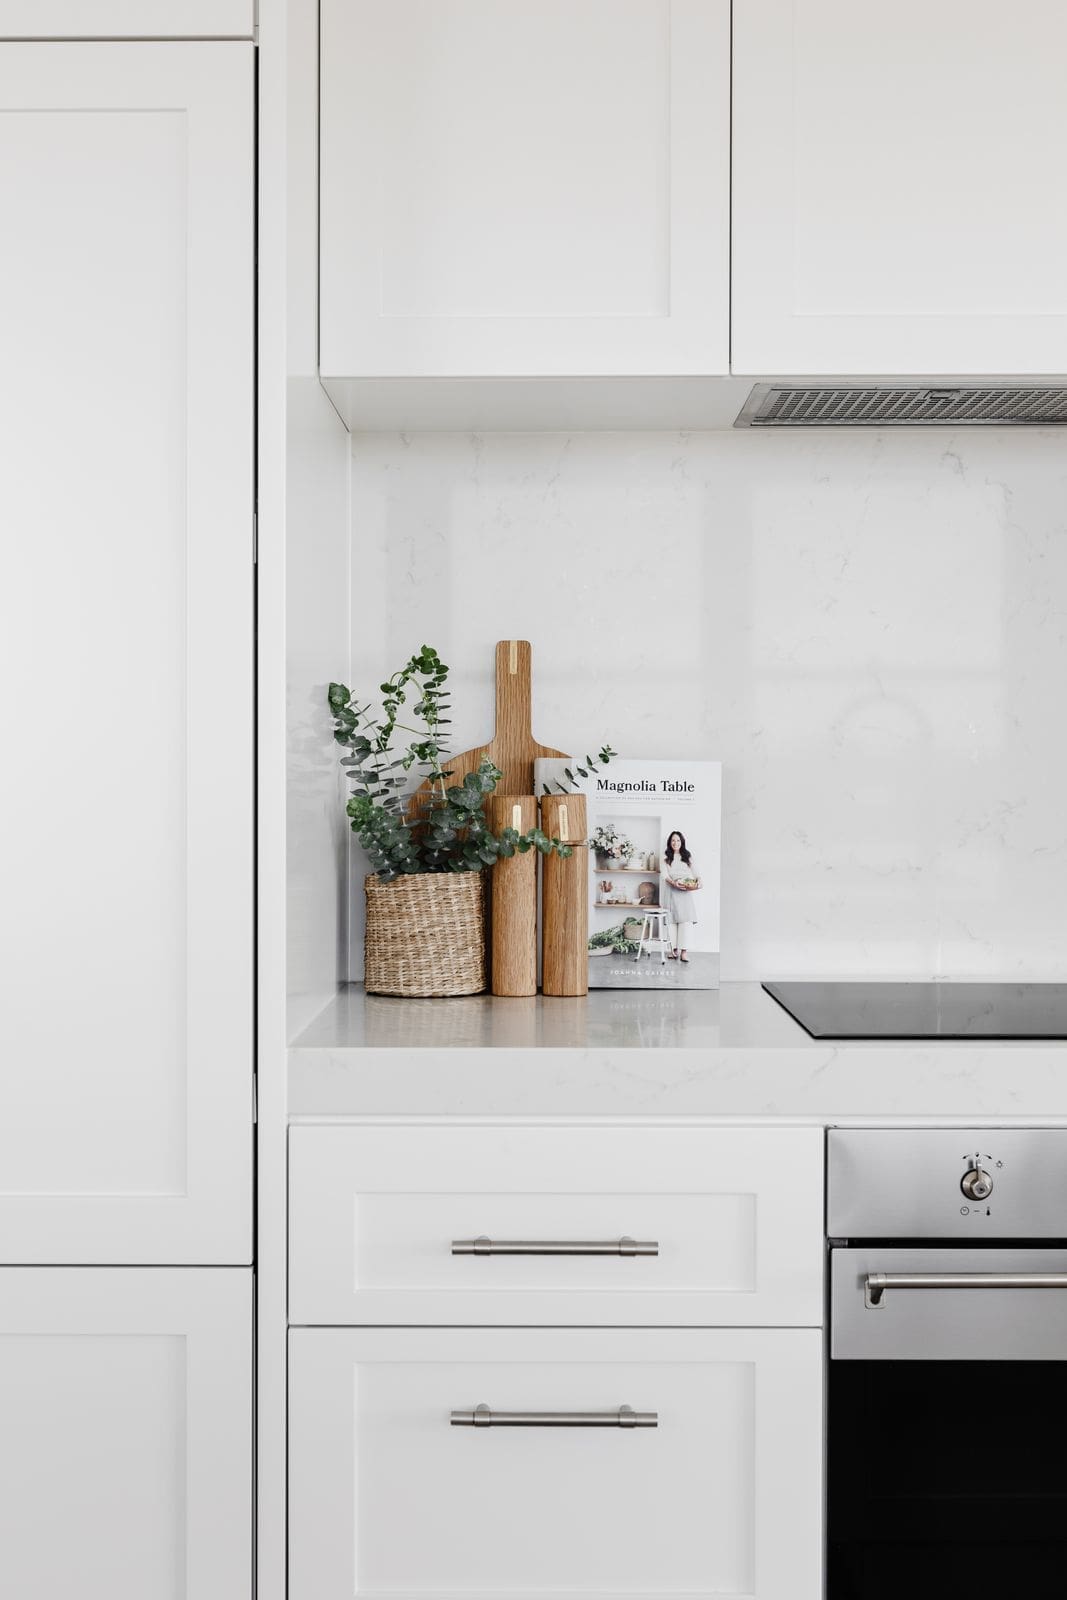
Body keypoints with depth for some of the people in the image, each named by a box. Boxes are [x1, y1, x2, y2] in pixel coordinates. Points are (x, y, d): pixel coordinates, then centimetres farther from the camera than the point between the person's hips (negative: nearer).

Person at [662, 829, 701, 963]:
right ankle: (674, 949, 1)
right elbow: (665, 875, -3)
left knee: (685, 919, -11)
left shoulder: (688, 856, 14)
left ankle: (684, 950, -16)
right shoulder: (666, 857, 9)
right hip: (671, 891, 0)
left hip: (686, 892, 0)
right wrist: (673, 882, -21)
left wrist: (698, 880, -13)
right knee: (672, 920, -3)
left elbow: (695, 872, 9)